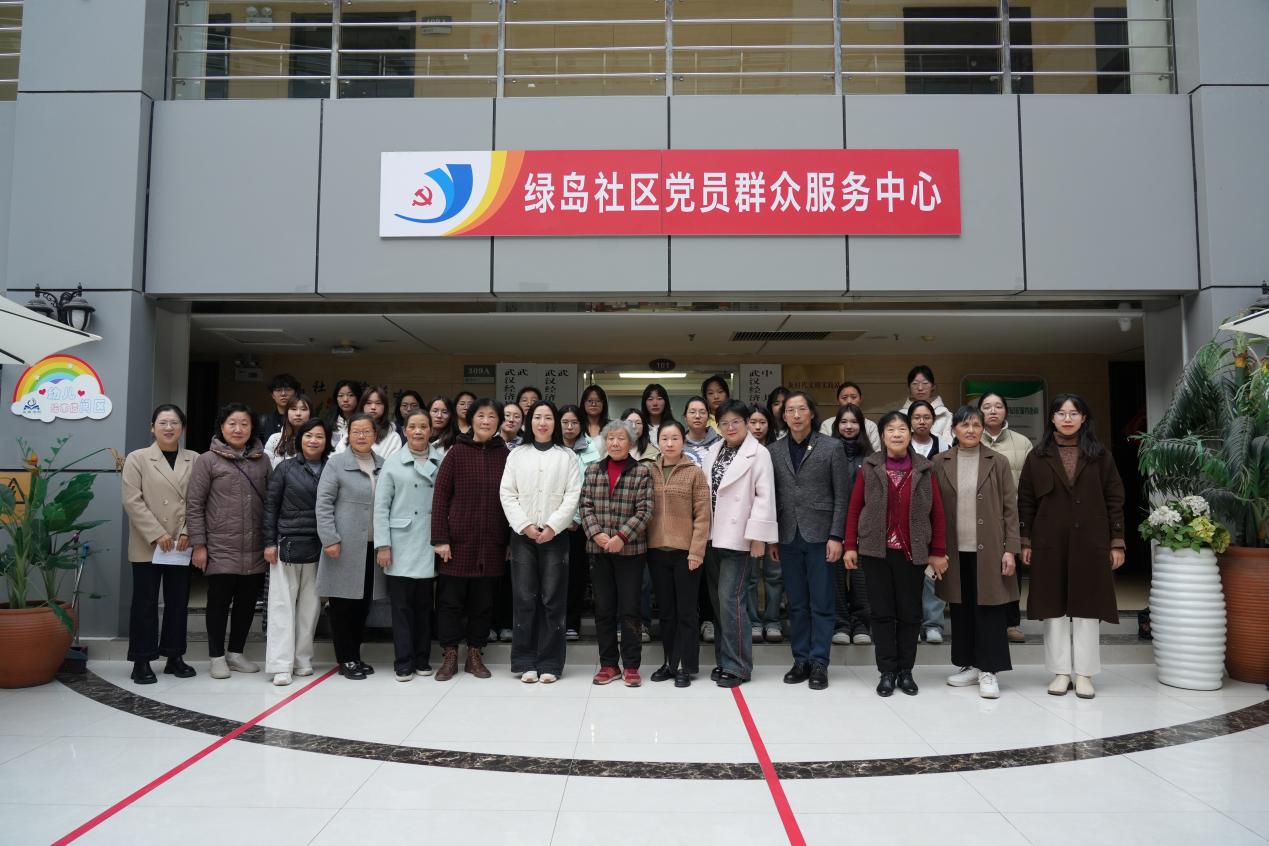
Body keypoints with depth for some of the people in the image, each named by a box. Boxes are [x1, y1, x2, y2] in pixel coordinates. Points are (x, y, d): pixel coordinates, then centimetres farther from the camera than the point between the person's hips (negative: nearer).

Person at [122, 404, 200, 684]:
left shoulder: (194, 460, 7)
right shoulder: (137, 459, 2)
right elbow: (133, 501, -6)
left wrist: (187, 533, -10)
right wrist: (157, 535, -13)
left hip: (182, 546, 2)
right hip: (147, 545, -2)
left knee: (178, 601, 8)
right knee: (145, 603, 2)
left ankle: (174, 656, 19)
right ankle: (141, 661, 10)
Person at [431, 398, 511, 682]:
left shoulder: (504, 455, 4)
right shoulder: (457, 452, -1)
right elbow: (440, 496, -3)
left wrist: (511, 541, 4)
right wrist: (440, 538, -9)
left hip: (491, 544, 2)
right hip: (458, 541, -2)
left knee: (483, 602, 9)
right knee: (451, 600, 5)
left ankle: (475, 655, 21)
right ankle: (449, 656, 17)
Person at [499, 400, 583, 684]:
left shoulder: (567, 456, 6)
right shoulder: (516, 454, 10)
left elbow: (573, 496, -2)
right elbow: (507, 494, 4)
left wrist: (552, 527, -12)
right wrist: (525, 525, -9)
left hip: (555, 535, -1)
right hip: (522, 535, 1)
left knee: (553, 599, 0)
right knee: (524, 599, 1)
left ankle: (549, 663, 7)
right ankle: (525, 662, 8)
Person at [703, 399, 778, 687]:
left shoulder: (758, 453, -6)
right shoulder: (713, 452, 13)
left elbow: (765, 496, -10)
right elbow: (705, 490, 13)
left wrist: (757, 536, -15)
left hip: (738, 537, -6)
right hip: (713, 536, 6)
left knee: (731, 599, -8)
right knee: (719, 600, 10)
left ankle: (737, 666, 2)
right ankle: (723, 659, 20)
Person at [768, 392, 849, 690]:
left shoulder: (831, 448, -1)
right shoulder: (773, 451, 7)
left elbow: (841, 496, -3)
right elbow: (772, 497, 8)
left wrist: (836, 536, -9)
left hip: (820, 536, -3)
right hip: (788, 537, 3)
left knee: (821, 603, 2)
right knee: (796, 604, 9)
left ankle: (819, 663, 10)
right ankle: (801, 660, 18)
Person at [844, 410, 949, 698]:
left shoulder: (924, 470, 3)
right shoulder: (869, 468, 1)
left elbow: (937, 513, 3)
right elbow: (854, 509, 2)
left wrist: (938, 552, 0)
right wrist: (850, 546, -3)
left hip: (912, 553, 1)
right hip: (876, 551, -1)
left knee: (910, 613, 7)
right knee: (882, 612, 4)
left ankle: (905, 671, 20)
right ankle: (887, 672, 13)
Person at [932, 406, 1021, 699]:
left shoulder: (998, 462, 0)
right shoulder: (940, 462, 4)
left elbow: (1010, 508, 0)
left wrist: (1011, 549, -6)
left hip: (988, 550, -2)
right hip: (956, 550, 2)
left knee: (989, 609, 0)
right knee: (961, 609, 10)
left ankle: (988, 670, 9)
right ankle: (969, 665, 23)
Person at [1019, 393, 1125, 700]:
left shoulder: (1100, 456, 4)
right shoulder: (1037, 457, 4)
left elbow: (1114, 500, 3)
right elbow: (1025, 502, 4)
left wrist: (1117, 542, -2)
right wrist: (1025, 541, 0)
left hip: (1089, 542, 0)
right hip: (1050, 543, 1)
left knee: (1086, 606, 3)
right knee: (1054, 607, 4)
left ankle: (1084, 673, 11)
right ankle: (1061, 671, 13)